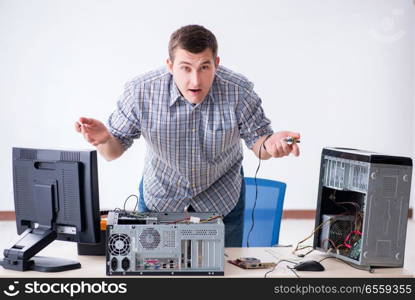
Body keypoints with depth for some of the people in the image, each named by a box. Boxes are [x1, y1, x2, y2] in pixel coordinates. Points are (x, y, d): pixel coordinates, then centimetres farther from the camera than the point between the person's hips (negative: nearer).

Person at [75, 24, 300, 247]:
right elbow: (114, 150, -14)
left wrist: (269, 144, -37)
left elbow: (256, 139, -12)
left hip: (221, 202, 0)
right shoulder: (140, 92, -26)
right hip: (159, 198, 0)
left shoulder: (239, 92, -27)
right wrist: (104, 139, -39)